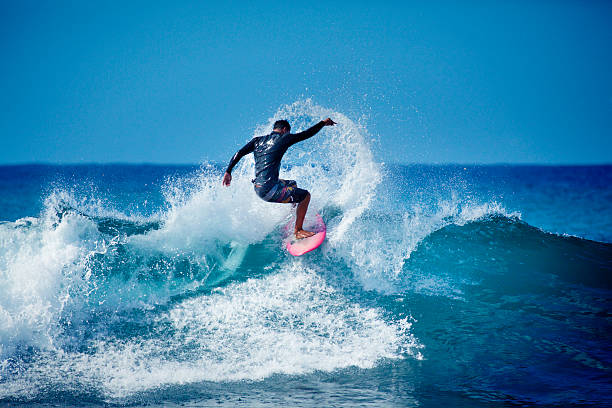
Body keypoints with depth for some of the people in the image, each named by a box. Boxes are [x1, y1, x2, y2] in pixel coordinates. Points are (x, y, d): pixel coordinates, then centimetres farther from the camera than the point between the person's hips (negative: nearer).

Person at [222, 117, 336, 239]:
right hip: (268, 190, -8)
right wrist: (323, 123, 16)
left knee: (292, 184, 29)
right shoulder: (283, 138, -4)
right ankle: (298, 231, 4)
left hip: (258, 187, 8)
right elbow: (307, 133, 3)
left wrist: (228, 171, 8)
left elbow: (239, 153, 5)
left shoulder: (258, 140, 13)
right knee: (305, 196, 3)